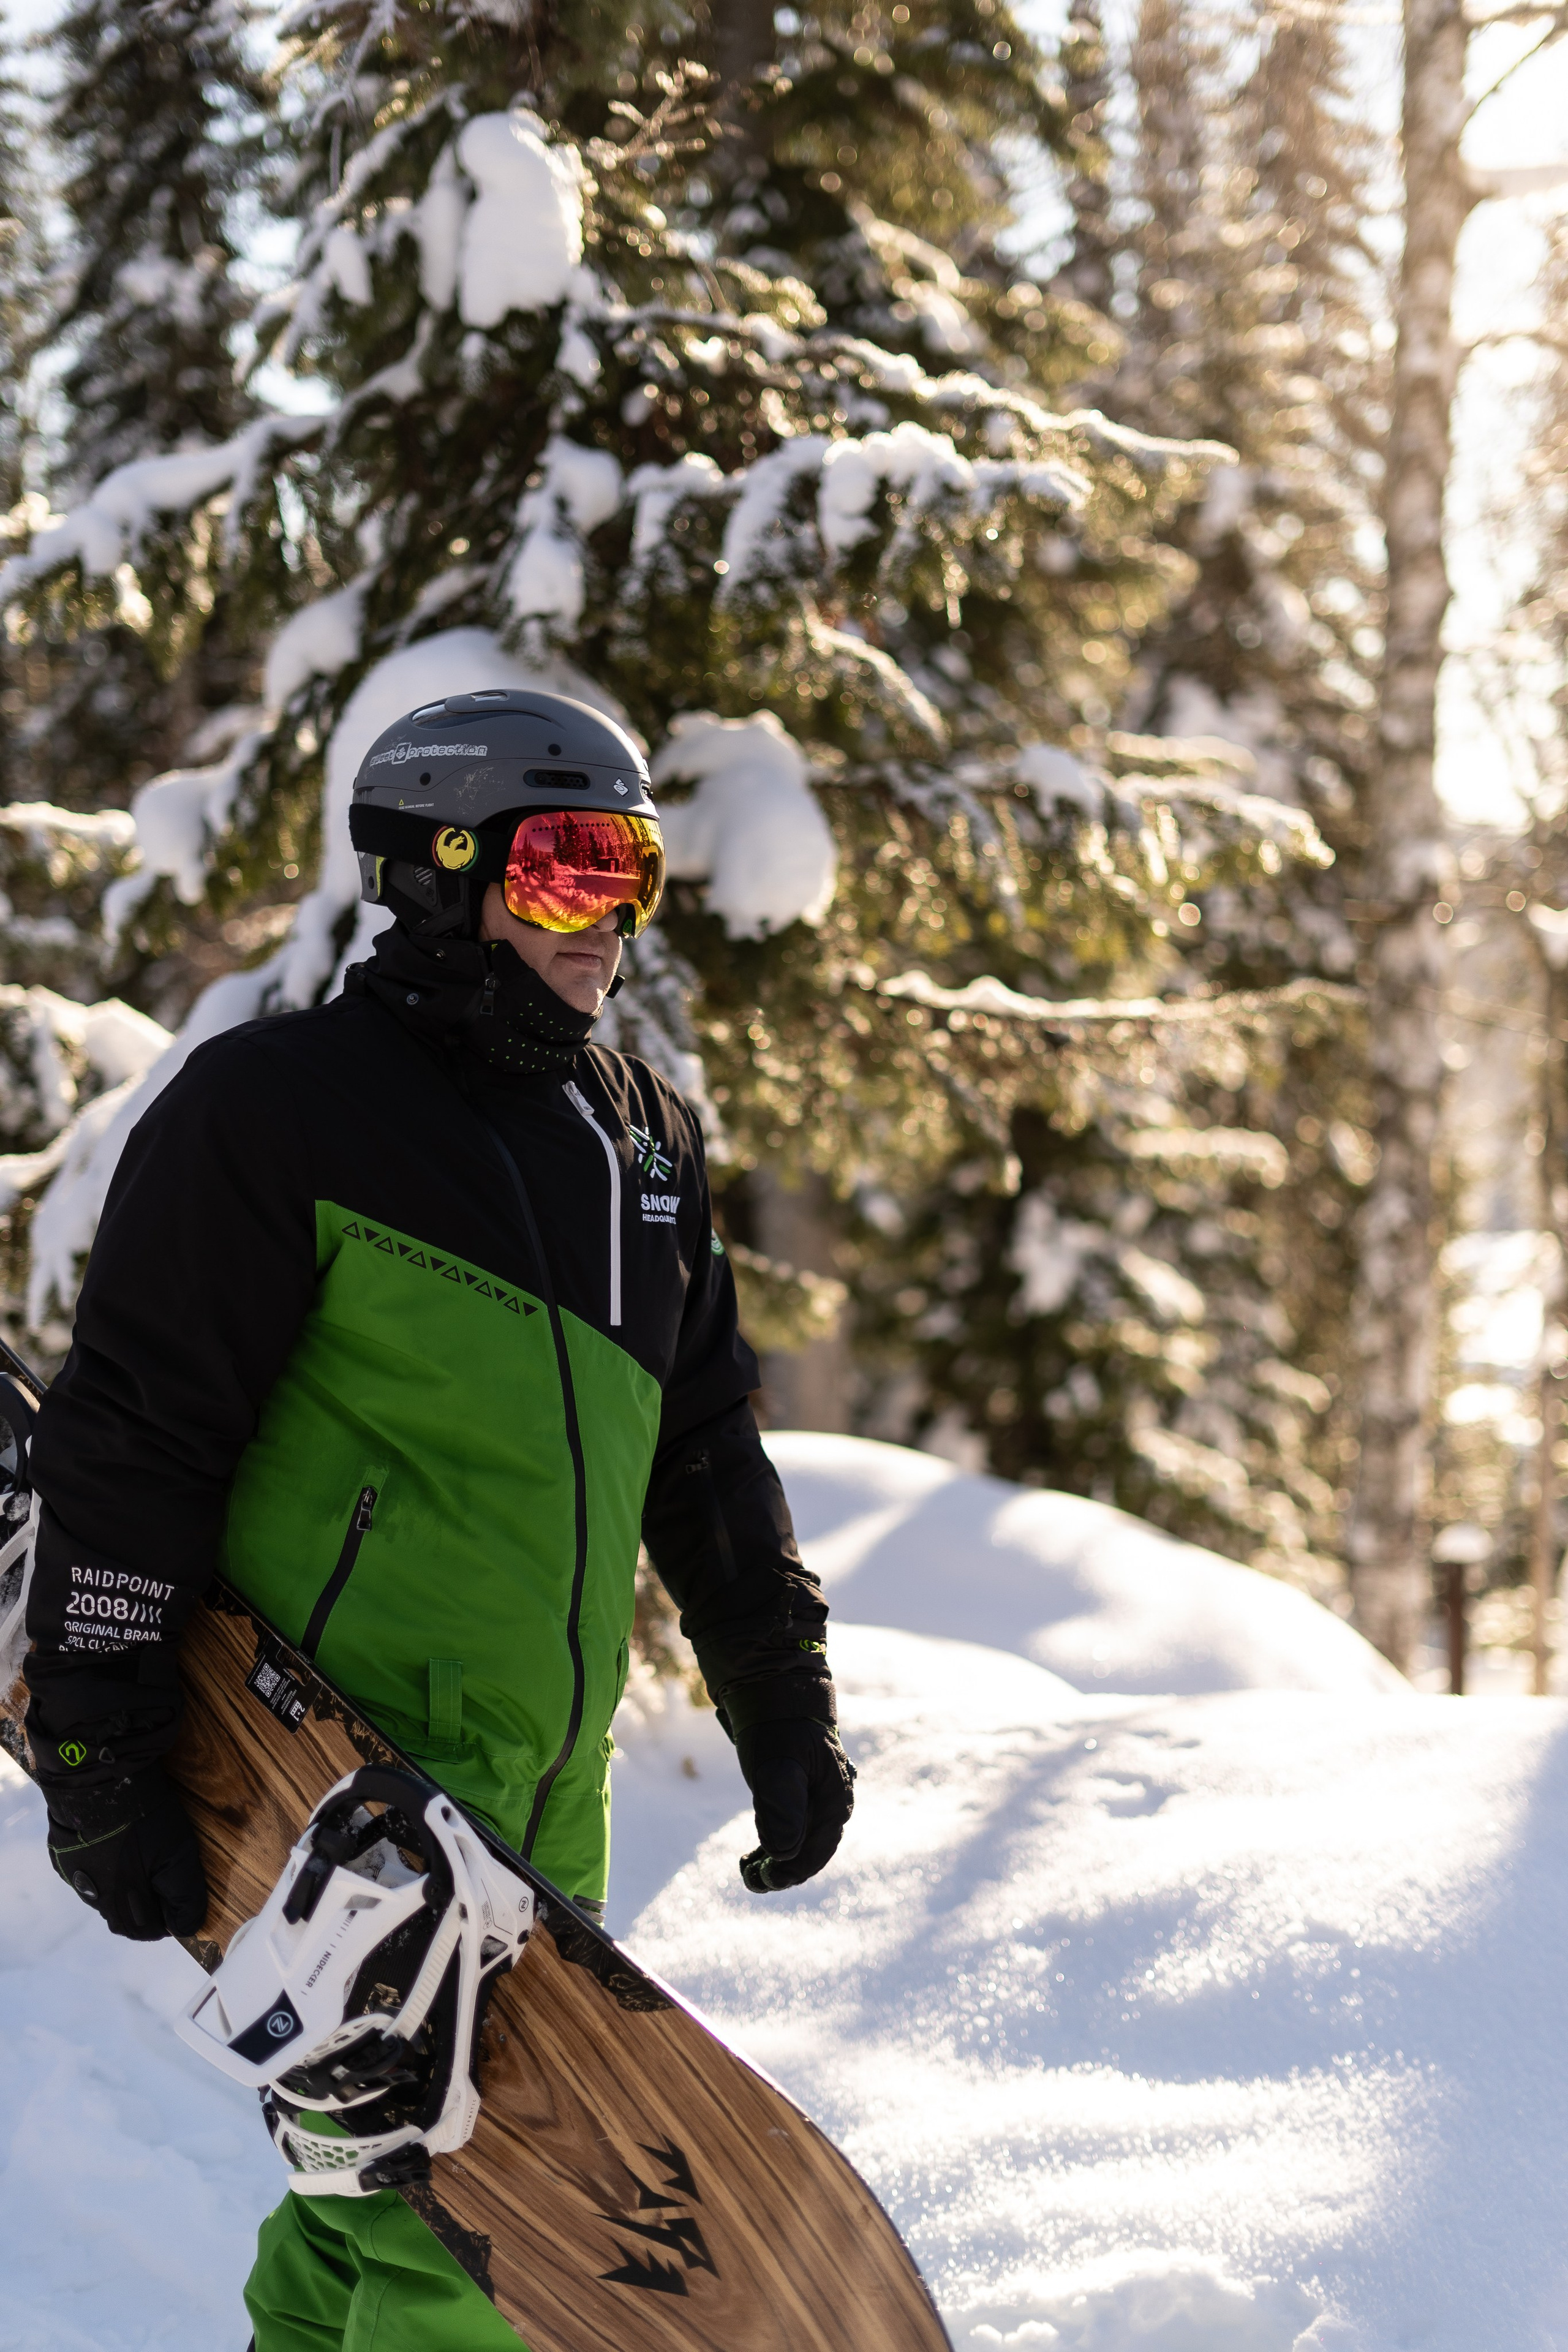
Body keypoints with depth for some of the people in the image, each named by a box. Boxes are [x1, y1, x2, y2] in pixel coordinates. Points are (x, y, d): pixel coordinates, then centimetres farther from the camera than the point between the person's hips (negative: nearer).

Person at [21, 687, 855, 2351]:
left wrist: (782, 1704, 18)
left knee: (387, 2187, 15)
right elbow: (125, 1445, -10)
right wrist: (96, 1765, -14)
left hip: (540, 1793, 8)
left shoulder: (641, 1134, 15)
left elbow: (706, 1448, 22)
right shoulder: (277, 1104, -8)